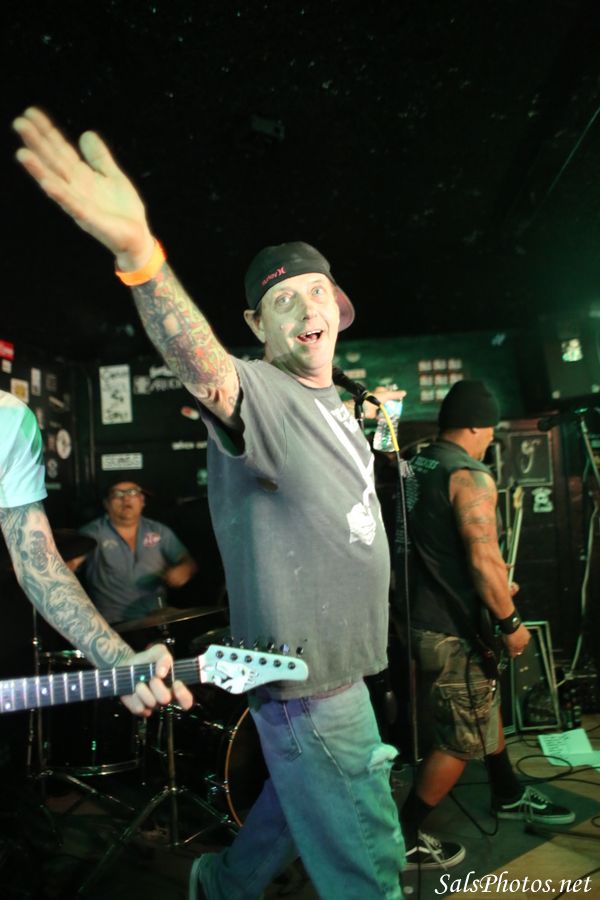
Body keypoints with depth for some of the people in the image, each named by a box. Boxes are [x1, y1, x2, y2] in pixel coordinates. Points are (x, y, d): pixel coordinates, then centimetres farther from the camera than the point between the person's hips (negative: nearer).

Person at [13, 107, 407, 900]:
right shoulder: (257, 393, -18)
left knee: (300, 803, 28)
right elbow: (202, 365, -45)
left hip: (341, 665, 9)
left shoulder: (336, 407, 11)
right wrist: (139, 254, -60)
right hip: (303, 679, -9)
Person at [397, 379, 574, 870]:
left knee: (487, 709, 25)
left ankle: (510, 796, 44)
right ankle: (405, 839, 18)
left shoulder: (413, 467, 8)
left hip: (417, 616, 9)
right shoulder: (470, 477, -19)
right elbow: (483, 560, -25)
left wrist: (495, 587, 23)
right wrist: (510, 623, -11)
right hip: (449, 631, -9)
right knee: (460, 741, 7)